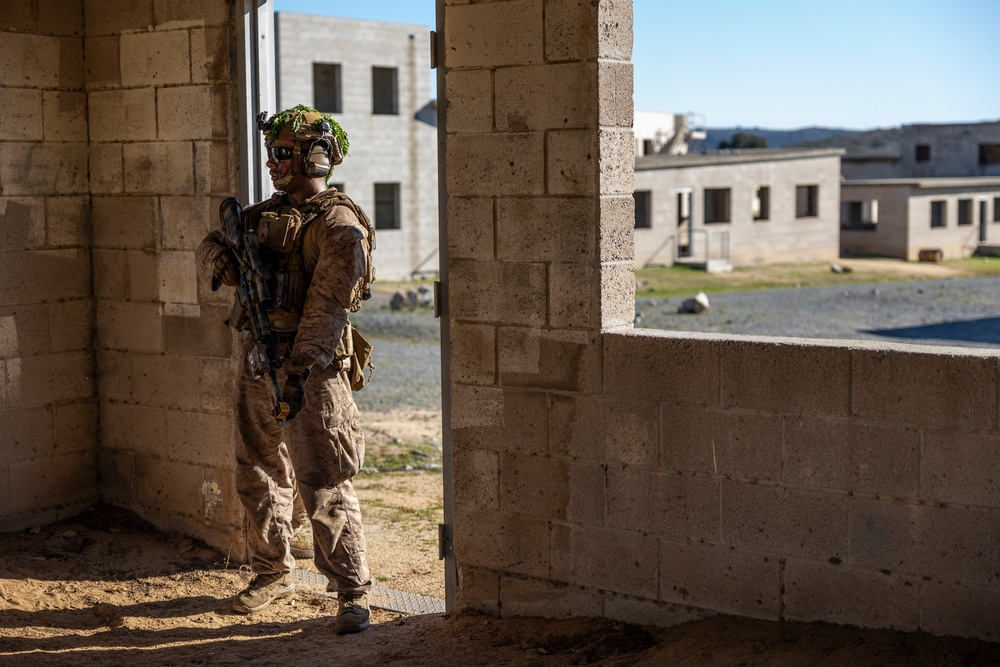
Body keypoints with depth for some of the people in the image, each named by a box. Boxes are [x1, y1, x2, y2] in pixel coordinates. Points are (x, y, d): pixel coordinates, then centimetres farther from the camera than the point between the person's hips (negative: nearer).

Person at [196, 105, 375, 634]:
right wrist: (222, 256, -10)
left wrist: (298, 374, -26)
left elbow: (327, 308, -19)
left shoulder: (340, 227, -12)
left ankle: (352, 594, -1)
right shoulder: (268, 213, 14)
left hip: (309, 367, -8)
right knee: (258, 477, 15)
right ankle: (273, 574, 31)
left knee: (325, 487, -9)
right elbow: (212, 248, 16)